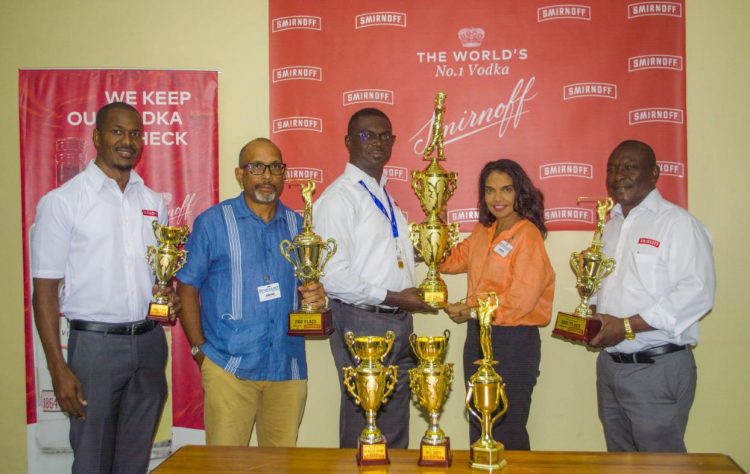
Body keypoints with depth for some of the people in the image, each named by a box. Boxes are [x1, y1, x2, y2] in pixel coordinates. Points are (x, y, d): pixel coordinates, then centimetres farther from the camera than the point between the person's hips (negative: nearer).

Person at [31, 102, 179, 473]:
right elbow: (45, 291, -7)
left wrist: (168, 296, -3)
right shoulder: (61, 202, -5)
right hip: (95, 343, -4)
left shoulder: (153, 202, 10)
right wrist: (58, 369, -13)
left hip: (149, 342, 5)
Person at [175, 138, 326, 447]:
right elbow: (187, 290, 3)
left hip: (288, 367, 3)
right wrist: (200, 350, -3)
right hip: (229, 369, -3)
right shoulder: (212, 222, 1)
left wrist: (316, 296, -5)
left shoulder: (297, 225, 11)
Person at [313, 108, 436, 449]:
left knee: (395, 422, 17)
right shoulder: (338, 198, -12)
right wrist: (393, 298, -16)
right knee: (362, 420, 4)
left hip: (399, 321, 8)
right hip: (362, 322, -8)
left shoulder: (386, 197, 15)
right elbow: (334, 276, -19)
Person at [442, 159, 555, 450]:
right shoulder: (483, 232, 9)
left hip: (515, 340, -7)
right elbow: (451, 260, 18)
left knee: (508, 434, 6)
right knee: (478, 429, 17)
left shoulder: (527, 234, -13)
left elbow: (521, 299, -19)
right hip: (478, 335, 7)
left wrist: (471, 312, -10)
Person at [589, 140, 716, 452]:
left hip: (658, 368, -7)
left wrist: (628, 326, -21)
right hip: (610, 364, 7)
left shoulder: (678, 223, -10)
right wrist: (592, 311, 4)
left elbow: (698, 292, -20)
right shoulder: (610, 225, 15)